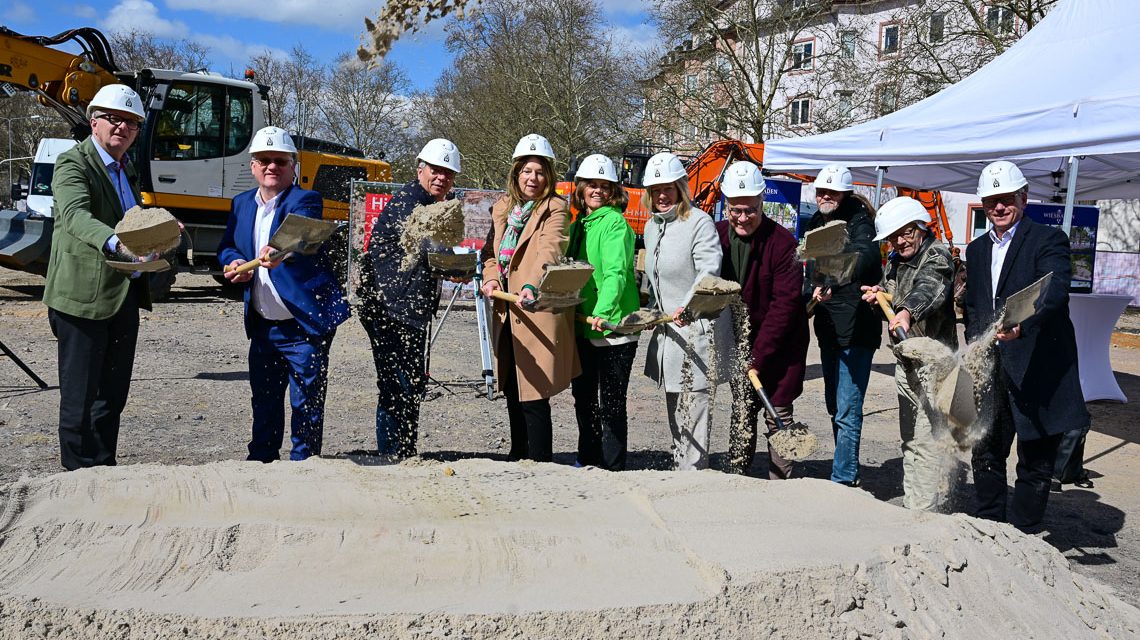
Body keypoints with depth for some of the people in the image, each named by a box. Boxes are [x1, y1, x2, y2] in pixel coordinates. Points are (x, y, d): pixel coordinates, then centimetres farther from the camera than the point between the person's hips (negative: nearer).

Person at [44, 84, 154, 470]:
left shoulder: (127, 170, 15)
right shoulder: (73, 164, -11)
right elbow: (76, 215, -31)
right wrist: (116, 243, -50)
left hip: (124, 296, 8)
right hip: (83, 295, -8)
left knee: (113, 395, 15)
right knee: (80, 398, 0)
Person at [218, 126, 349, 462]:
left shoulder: (305, 200, -10)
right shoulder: (242, 203, 10)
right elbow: (226, 246, 15)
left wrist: (279, 252, -53)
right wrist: (234, 262, -9)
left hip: (305, 325, -6)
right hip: (262, 325, 6)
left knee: (306, 406, 1)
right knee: (264, 402, 17)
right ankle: (260, 462, 31)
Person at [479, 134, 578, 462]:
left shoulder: (555, 208, -4)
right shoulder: (502, 208, 16)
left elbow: (549, 250, -22)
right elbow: (492, 252, 20)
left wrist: (531, 286, -40)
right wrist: (490, 278, -2)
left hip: (537, 310, -7)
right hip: (505, 313, 7)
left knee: (533, 396, -8)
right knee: (512, 392, 15)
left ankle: (539, 463, 1)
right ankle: (517, 456, 28)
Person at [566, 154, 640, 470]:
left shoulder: (615, 222, -11)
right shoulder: (577, 225, 14)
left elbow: (616, 273, -23)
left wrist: (603, 311, -36)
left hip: (613, 326, -8)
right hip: (581, 325, 8)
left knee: (610, 403, -2)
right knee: (583, 398, 18)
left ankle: (613, 469, 7)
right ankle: (588, 462, 32)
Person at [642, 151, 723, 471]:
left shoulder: (699, 221, -11)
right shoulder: (651, 226, 14)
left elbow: (709, 270, -23)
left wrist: (689, 306, -36)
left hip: (696, 326, -8)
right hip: (666, 325, 9)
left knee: (693, 403, -8)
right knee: (673, 406, 14)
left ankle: (692, 471, -3)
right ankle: (679, 466, 24)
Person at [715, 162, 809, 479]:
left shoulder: (783, 243, -18)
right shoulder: (718, 234, -4)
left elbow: (785, 304, -18)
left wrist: (758, 356, -20)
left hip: (779, 344, -4)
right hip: (740, 339, 4)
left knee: (777, 412, 2)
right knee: (742, 412, 6)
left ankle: (780, 485, 11)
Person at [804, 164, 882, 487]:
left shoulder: (858, 220, -12)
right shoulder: (815, 223, 11)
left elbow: (864, 256, -33)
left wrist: (832, 283, -47)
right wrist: (812, 293, 12)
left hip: (856, 327, -8)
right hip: (829, 327, 9)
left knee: (847, 410, -9)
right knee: (835, 405, 17)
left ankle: (842, 480, -2)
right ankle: (849, 472, 30)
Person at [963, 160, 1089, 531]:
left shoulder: (1048, 240, -6)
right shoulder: (977, 250, 15)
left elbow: (1055, 292, -23)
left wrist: (1021, 324, -41)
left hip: (1037, 372, -6)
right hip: (990, 371, 7)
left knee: (1035, 463, 4)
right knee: (985, 455, 15)